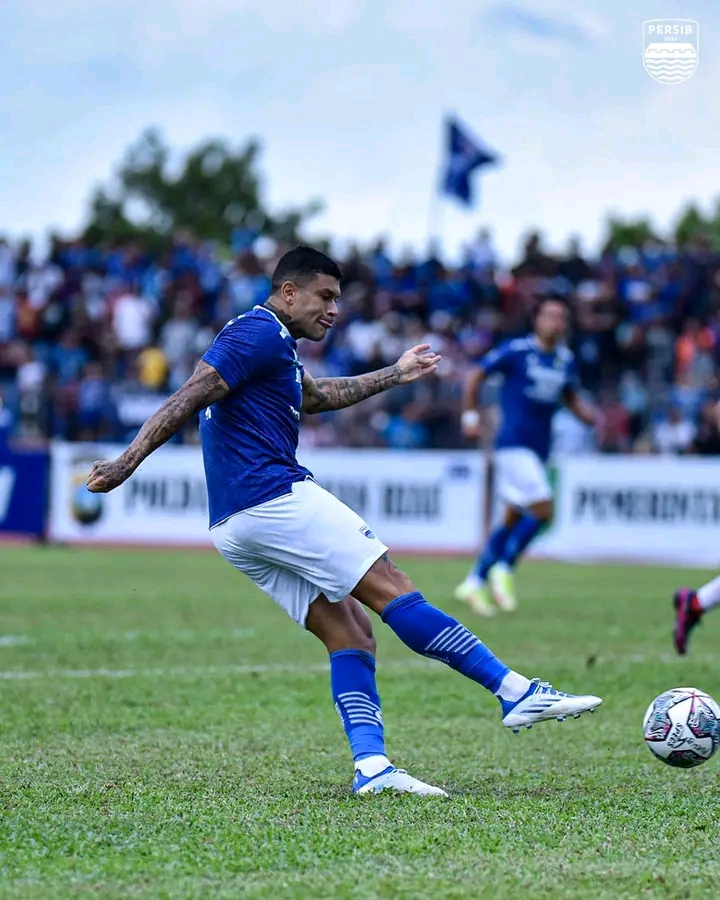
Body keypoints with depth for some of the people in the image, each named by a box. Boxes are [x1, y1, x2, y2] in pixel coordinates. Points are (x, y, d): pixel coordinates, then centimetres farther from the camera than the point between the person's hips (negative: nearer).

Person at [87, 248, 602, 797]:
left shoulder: (274, 345, 24)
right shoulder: (260, 332, -7)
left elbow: (316, 396, 42)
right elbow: (190, 398, -16)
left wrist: (394, 376, 47)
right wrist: (128, 462, -22)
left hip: (234, 527, 11)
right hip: (275, 499, -11)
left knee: (349, 632, 4)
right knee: (393, 591, -9)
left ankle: (371, 765, -8)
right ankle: (518, 693, -10)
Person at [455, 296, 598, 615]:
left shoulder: (565, 360, 10)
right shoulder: (516, 350, -8)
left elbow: (572, 400, 20)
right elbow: (475, 376, -1)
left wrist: (592, 417, 2)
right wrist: (470, 416, -5)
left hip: (539, 448, 7)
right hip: (513, 442, -7)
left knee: (515, 518, 10)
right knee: (541, 510, -18)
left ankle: (475, 582, 19)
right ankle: (503, 569, -3)